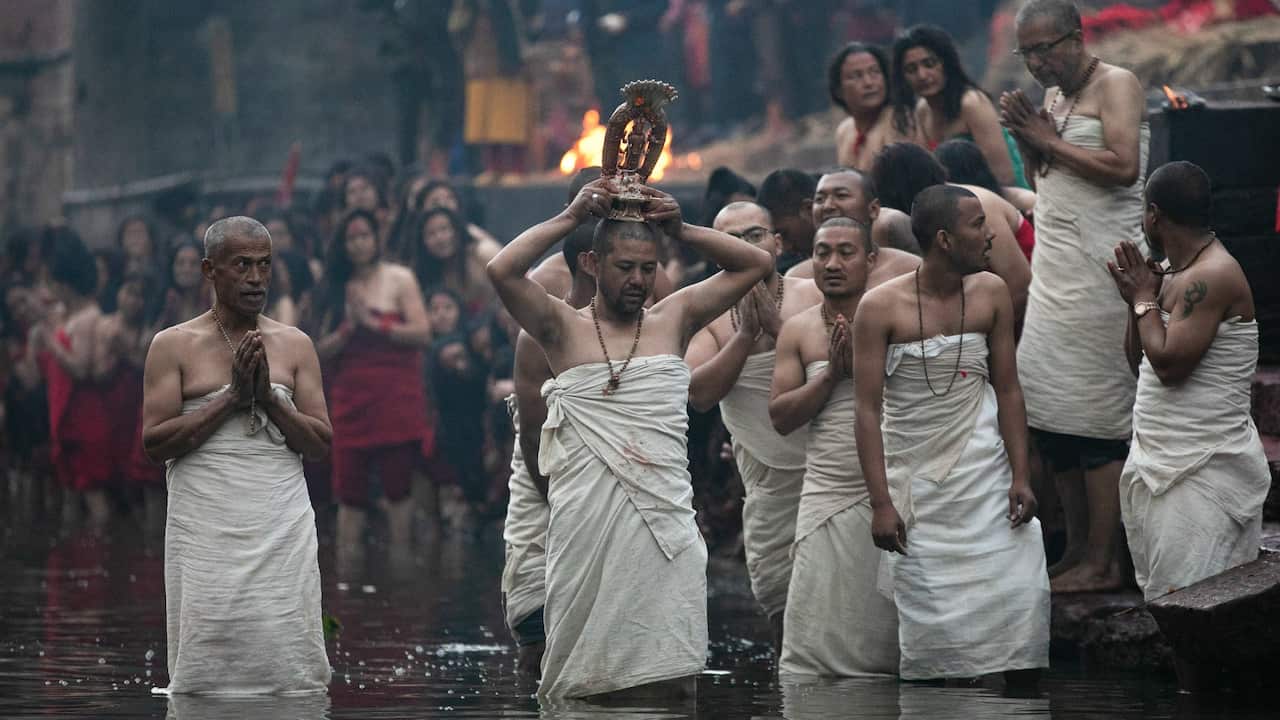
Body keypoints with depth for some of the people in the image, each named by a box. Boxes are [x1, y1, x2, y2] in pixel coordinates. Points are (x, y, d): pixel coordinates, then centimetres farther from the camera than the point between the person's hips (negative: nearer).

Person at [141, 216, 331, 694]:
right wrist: (232, 397, -11)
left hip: (283, 529, 2)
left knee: (292, 663, -4)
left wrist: (269, 396, -9)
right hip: (206, 532, -2)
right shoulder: (174, 346, 3)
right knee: (205, 670, -4)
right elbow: (154, 442, -6)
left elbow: (321, 444, 6)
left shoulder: (295, 345, 11)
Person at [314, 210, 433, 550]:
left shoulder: (399, 279, 2)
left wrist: (375, 324, -11)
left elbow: (422, 333, -8)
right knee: (349, 488, 0)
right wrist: (348, 328, -8)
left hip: (395, 395, -3)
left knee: (397, 483, -1)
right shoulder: (338, 287, 11)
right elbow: (323, 350, 8)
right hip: (350, 395, 3)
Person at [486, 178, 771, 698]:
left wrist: (681, 230, 5)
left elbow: (756, 264, 14)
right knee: (583, 673, -1)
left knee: (668, 674, -6)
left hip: (664, 514, 2)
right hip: (586, 518, -2)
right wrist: (572, 217, -5)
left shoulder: (673, 319, 13)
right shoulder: (563, 327, 5)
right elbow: (502, 271, -10)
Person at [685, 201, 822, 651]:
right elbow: (699, 394, -9)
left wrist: (776, 324, -19)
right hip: (768, 476, 3)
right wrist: (746, 334, -15)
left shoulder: (814, 296, -3)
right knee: (774, 590, 4)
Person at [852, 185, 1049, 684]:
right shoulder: (881, 307, -10)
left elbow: (1008, 391, 4)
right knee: (926, 613, -1)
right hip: (914, 480, -2)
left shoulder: (991, 294, 0)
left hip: (984, 471, 2)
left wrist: (1021, 476, -4)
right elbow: (867, 410, -10)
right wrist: (880, 503, -14)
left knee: (1023, 593, -7)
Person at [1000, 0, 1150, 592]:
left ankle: (1102, 564, -6)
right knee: (1050, 415, 4)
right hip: (1055, 272, 8)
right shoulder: (1054, 99, 19)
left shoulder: (1115, 86, -5)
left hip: (1100, 269, -8)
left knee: (1096, 417, -8)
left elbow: (1123, 166, -18)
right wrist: (1027, 140, 5)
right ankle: (1076, 551, 11)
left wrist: (1049, 141, -10)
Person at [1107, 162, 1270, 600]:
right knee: (1159, 594, 11)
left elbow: (1169, 363, -25)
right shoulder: (1176, 273, 12)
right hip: (1162, 461, 10)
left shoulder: (1211, 277, -18)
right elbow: (1137, 359, 19)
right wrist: (1137, 297, 4)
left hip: (1204, 469, -10)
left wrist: (1145, 300, -10)